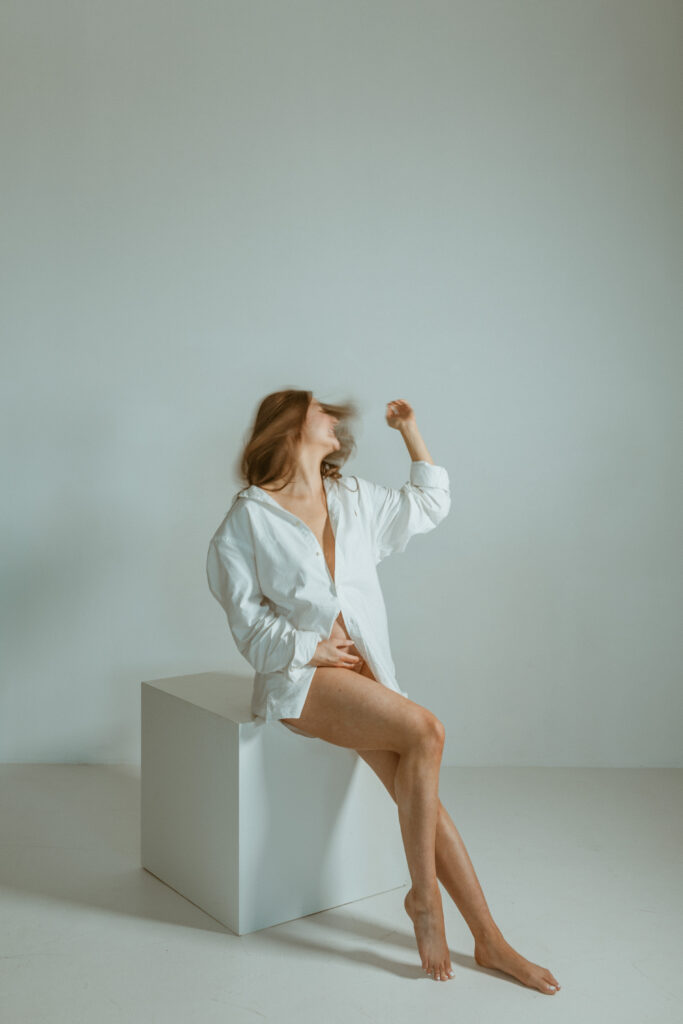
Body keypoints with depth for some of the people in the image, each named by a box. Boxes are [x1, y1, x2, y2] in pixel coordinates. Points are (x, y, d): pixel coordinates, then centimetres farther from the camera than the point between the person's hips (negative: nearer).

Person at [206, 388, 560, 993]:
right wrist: (313, 647, -12)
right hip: (299, 673, -5)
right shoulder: (251, 515, -1)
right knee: (425, 731, -25)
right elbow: (249, 619, -1)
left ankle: (489, 940, -3)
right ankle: (423, 893, -8)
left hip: (362, 669, 5)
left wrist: (411, 431, 26)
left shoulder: (356, 500, 14)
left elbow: (430, 506, 28)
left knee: (418, 791, -11)